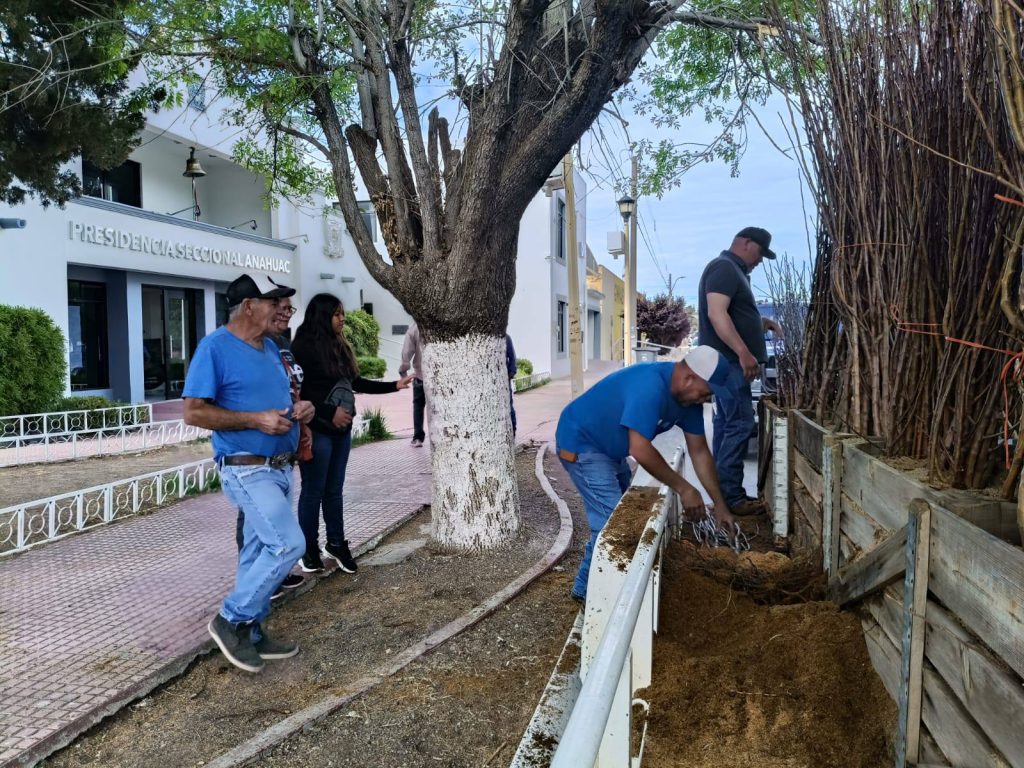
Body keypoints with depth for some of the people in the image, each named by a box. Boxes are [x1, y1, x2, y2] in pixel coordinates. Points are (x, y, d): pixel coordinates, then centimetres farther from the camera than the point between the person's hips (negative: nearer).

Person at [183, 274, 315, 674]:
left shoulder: (270, 348, 13)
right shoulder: (215, 347, -12)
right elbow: (194, 412, -16)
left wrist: (298, 408, 1)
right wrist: (255, 419, -22)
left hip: (280, 468, 8)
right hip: (247, 470, -8)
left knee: (260, 552, 13)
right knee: (288, 544, -15)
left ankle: (251, 633, 26)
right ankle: (230, 620, 3)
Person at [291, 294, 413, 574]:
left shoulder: (339, 346, 10)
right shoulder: (303, 347, -13)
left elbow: (356, 382, 16)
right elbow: (299, 393, -15)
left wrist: (394, 385, 11)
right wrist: (330, 412, -17)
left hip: (341, 430, 7)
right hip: (317, 430, -7)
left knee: (334, 490, 16)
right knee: (314, 491, 4)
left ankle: (336, 544, 27)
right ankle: (309, 548, 19)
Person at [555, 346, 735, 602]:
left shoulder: (688, 396, -4)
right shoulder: (650, 386, -33)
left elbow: (699, 451, 2)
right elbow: (640, 450, -35)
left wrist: (720, 505, 2)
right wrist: (683, 488, -26)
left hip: (609, 447, 10)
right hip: (580, 443, -10)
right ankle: (587, 589, 3)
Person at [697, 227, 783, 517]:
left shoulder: (732, 270, 22)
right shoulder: (725, 267, -10)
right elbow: (716, 314, -24)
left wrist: (761, 323, 15)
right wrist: (744, 353, -28)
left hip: (727, 360, 11)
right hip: (728, 360, -11)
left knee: (726, 424, 10)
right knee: (739, 424, -11)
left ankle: (724, 492, 15)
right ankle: (730, 497, -9)